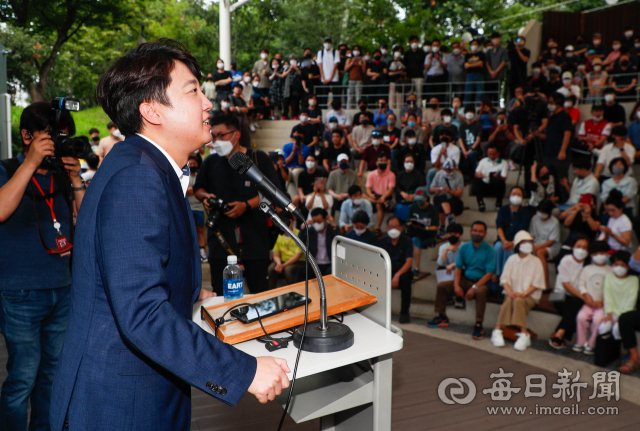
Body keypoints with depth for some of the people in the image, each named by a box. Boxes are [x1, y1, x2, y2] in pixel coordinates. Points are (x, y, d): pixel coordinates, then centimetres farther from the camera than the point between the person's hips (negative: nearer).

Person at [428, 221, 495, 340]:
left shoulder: (488, 250, -7)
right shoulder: (464, 247, 6)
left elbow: (489, 273, -13)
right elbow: (458, 267, 7)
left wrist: (474, 288, -22)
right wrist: (456, 285, -9)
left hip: (481, 282, -5)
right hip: (465, 280, 5)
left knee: (481, 292, -38)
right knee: (442, 286, -8)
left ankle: (478, 325, -29)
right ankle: (442, 317, 5)